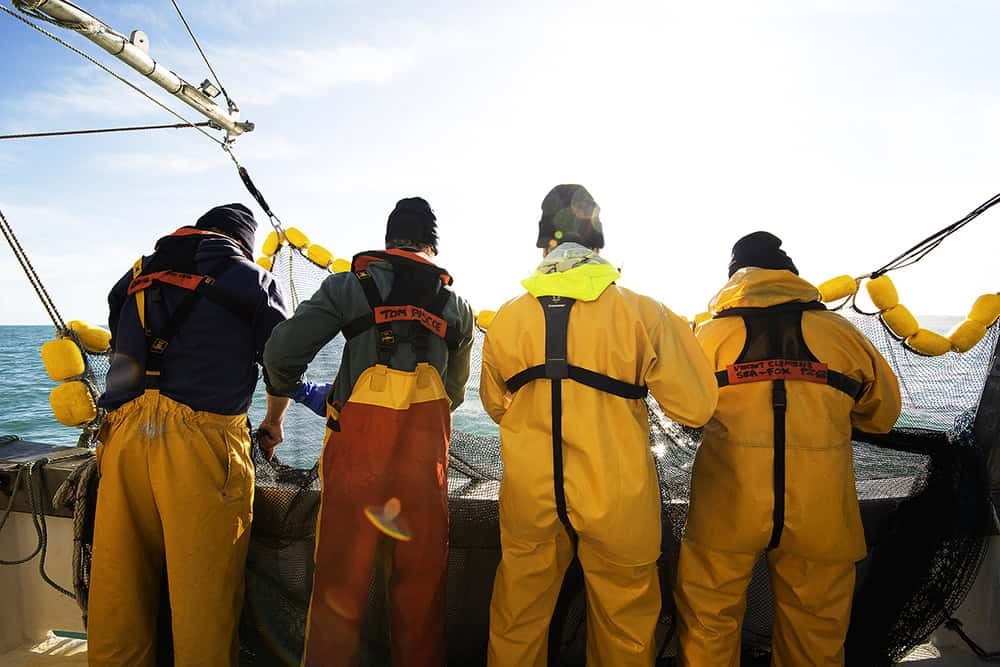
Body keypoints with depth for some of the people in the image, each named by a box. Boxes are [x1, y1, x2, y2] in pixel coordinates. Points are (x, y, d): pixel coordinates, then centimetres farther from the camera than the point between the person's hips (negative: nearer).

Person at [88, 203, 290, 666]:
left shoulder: (138, 276, 22)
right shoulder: (254, 281, 10)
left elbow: (122, 353, 25)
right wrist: (272, 423, 27)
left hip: (124, 434, 5)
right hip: (202, 441, -4)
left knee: (118, 581, 15)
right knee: (203, 589, 4)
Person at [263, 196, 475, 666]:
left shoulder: (349, 284, 6)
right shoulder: (456, 303, 14)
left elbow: (280, 353, -1)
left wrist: (296, 391, 19)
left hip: (358, 440, -2)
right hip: (426, 447, 2)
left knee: (340, 578, 9)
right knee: (421, 579, 14)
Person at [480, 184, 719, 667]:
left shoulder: (506, 318, -6)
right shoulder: (642, 314, -13)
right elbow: (695, 407, -6)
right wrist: (673, 332, 8)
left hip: (529, 502, 2)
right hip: (618, 506, -1)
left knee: (517, 625, 22)